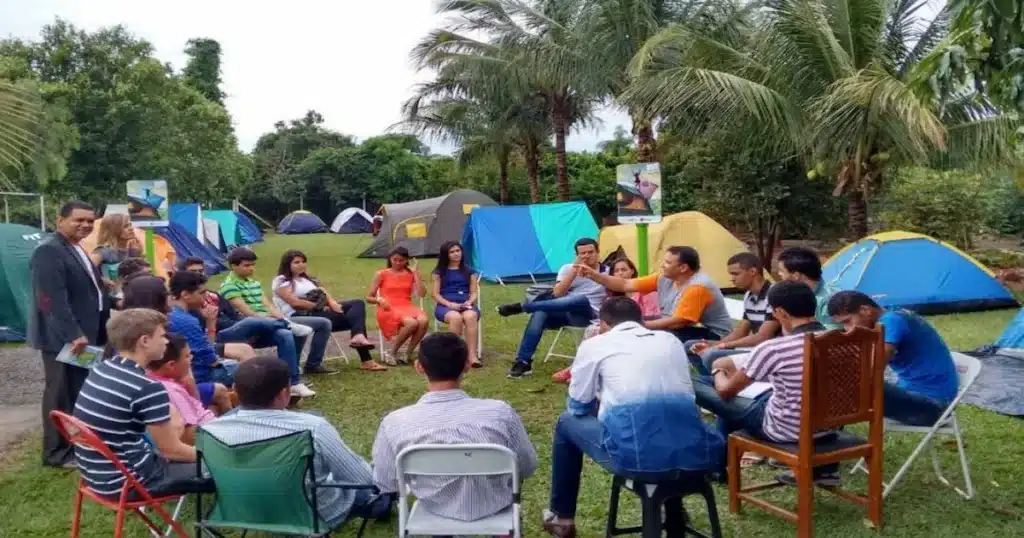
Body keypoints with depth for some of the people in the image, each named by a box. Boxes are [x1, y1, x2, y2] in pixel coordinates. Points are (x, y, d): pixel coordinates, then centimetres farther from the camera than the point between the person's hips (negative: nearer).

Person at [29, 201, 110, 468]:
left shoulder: (78, 250, 15)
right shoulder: (49, 251, -17)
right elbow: (53, 299, -25)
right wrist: (73, 334, -27)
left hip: (85, 334, 10)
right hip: (64, 338, -10)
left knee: (80, 394, 17)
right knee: (62, 396, 1)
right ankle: (57, 453, 12)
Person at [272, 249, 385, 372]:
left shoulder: (306, 279, 26)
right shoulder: (281, 281, 1)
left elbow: (323, 292, 13)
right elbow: (295, 303, -13)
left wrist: (332, 303, -8)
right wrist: (320, 306, -11)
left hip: (318, 312, 8)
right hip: (299, 316, -8)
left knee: (357, 303, -10)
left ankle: (358, 336, -33)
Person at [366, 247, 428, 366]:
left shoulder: (410, 274, 14)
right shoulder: (382, 274, 8)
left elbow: (422, 293, -1)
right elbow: (369, 298, 9)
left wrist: (415, 273, -2)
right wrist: (379, 300, -13)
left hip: (407, 307, 3)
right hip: (389, 309, -3)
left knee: (423, 321, -33)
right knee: (412, 323, -35)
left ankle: (409, 353, -12)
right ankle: (391, 352, -13)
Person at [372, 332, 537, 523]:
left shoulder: (395, 423, -25)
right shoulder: (500, 412, -27)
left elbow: (385, 484, -9)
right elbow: (527, 469, -10)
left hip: (435, 510, 1)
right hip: (494, 506, -1)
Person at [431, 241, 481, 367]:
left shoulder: (469, 271, 18)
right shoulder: (439, 272, 13)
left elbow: (474, 292, 13)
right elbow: (435, 294, 5)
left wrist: (469, 302, -10)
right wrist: (449, 304, -12)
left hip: (466, 305, 1)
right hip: (445, 305, -1)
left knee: (470, 316, -38)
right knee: (455, 317, -39)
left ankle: (472, 355, -42)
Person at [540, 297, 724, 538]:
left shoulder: (595, 344, 12)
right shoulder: (671, 340, 23)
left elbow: (579, 405, 19)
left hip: (633, 455, -3)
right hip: (692, 453, 4)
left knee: (568, 421, 26)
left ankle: (562, 518, 36)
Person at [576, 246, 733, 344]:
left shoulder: (697, 287, -27)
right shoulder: (665, 279, -3)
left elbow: (679, 322, -30)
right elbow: (626, 285, -2)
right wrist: (593, 275, -10)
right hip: (681, 330, 8)